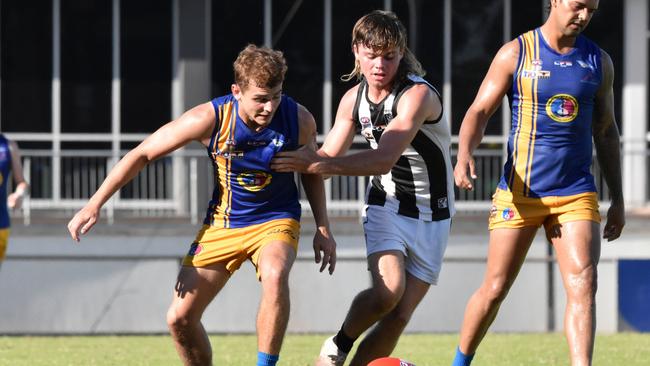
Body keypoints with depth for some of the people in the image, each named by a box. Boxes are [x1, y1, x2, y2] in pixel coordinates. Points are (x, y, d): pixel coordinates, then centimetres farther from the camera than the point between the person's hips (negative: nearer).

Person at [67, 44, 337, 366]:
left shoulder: (299, 120, -17)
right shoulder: (210, 119, -23)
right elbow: (143, 154, -13)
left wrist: (323, 228, 3)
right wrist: (94, 205, -15)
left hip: (276, 219, -1)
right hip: (222, 223, 1)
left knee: (274, 275, -37)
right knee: (179, 318, -4)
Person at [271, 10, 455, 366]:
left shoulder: (418, 95, -23)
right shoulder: (354, 99, -3)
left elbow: (384, 159, -36)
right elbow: (329, 157, 9)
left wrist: (319, 164, -44)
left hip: (431, 216, -2)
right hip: (386, 206, 2)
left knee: (399, 316, -7)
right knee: (387, 290, -25)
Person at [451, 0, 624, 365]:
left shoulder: (599, 62, 7)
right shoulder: (516, 54, -2)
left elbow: (606, 131, 15)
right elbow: (479, 112, -5)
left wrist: (618, 199, 14)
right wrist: (465, 155, -26)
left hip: (576, 194, 2)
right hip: (520, 193, -2)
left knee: (583, 285, -15)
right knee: (495, 289, 3)